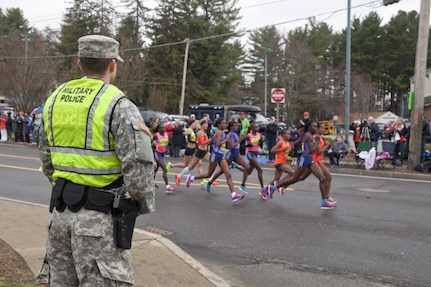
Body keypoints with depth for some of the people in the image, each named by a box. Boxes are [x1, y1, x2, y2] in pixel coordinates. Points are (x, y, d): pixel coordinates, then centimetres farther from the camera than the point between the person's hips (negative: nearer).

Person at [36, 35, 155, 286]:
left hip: (62, 211, 7)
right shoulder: (119, 106, -13)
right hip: (101, 217, -7)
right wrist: (144, 206, 1)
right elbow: (139, 168, -17)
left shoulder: (55, 100, 8)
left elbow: (47, 160, 16)